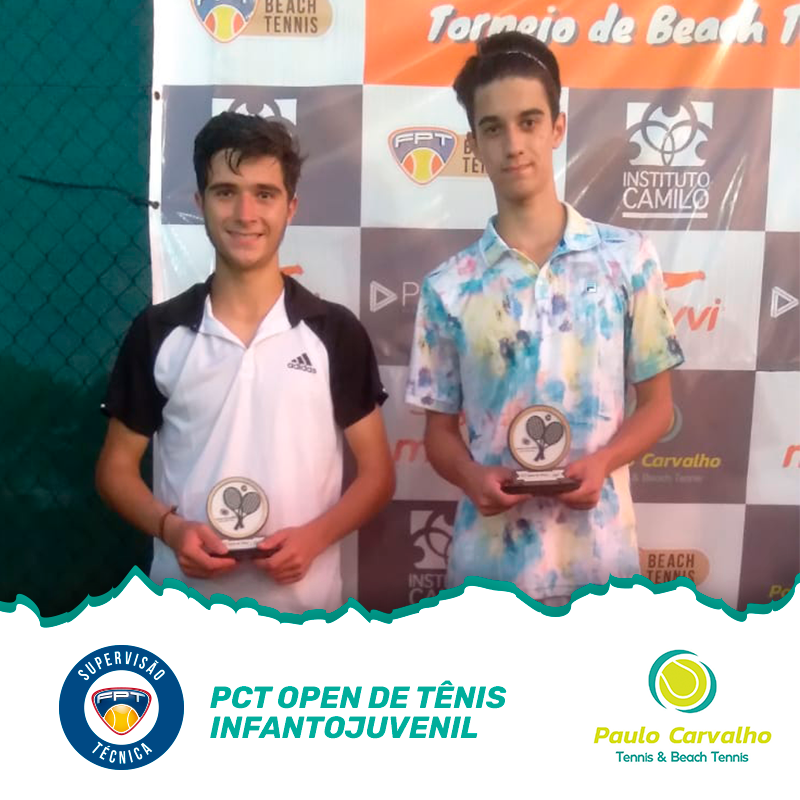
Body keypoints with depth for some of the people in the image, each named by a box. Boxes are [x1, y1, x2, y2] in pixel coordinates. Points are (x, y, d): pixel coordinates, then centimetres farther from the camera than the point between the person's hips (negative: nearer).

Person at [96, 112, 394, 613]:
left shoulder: (336, 332, -3)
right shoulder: (157, 331, -1)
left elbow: (377, 471, 0)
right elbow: (117, 467, 6)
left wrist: (314, 536, -15)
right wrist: (171, 528, -12)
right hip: (183, 601, 1)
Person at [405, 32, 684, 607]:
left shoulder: (628, 258, -1)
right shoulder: (449, 286, -1)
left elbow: (657, 404, 3)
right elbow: (440, 430, 4)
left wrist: (601, 462, -15)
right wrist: (472, 476, -16)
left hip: (598, 556, 0)